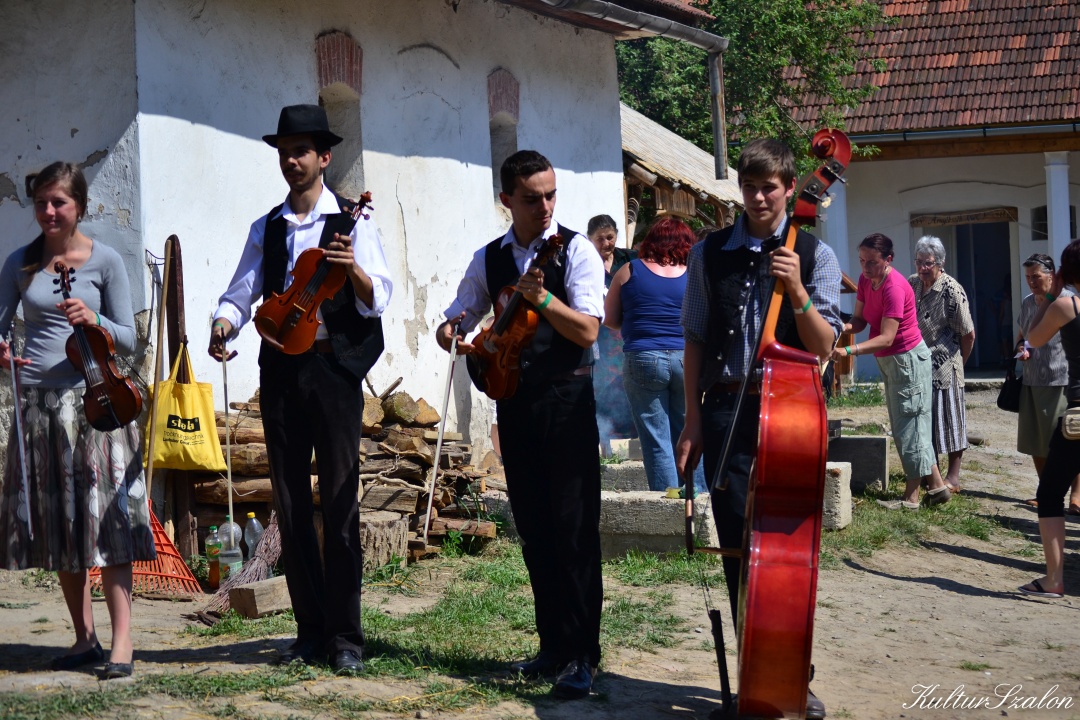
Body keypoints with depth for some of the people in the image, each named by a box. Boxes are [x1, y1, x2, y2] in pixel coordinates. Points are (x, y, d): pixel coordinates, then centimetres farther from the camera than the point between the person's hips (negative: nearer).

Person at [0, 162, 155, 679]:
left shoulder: (105, 261, 1)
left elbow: (129, 340, 1)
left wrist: (95, 320, -18)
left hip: (93, 398, -3)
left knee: (106, 516, -7)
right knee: (55, 521, 6)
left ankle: (121, 641, -5)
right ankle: (84, 638, 15)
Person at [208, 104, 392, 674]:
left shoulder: (352, 223, 2)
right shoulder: (266, 229, 15)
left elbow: (377, 301, -7)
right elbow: (241, 294, 12)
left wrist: (353, 269, -27)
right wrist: (223, 323, -10)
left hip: (334, 369, -4)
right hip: (280, 371, 5)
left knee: (340, 503, -5)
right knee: (290, 504, 6)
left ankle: (345, 636, 1)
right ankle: (310, 632, 15)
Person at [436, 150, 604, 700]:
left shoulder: (575, 250, -4)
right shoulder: (489, 259, 10)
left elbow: (588, 330, -11)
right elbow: (455, 319, 17)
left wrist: (542, 297, -24)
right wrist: (451, 335, -6)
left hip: (567, 399, -5)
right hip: (514, 401, 5)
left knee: (574, 527, -7)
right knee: (533, 530, 10)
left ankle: (581, 655, -3)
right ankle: (552, 646, 20)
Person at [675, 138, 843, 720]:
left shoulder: (814, 256, 2)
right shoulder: (710, 253, 6)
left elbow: (823, 347, -2)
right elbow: (695, 340, 8)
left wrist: (796, 291, -18)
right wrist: (693, 422, 4)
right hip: (726, 413, 1)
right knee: (738, 545, 3)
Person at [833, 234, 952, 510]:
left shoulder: (894, 287, -26)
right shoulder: (865, 280, 0)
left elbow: (886, 338, -29)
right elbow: (860, 319, 3)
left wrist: (848, 351, -39)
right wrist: (845, 326, -20)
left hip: (908, 360, -10)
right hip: (889, 361, 10)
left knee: (909, 426, -3)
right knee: (904, 426, 14)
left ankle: (911, 497, 3)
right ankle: (936, 485, 23)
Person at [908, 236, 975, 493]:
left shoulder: (952, 291, -17)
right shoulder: (912, 284, 4)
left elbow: (968, 334, -12)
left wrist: (959, 363, 0)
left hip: (944, 368, -7)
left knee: (949, 419, 2)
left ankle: (953, 477, 10)